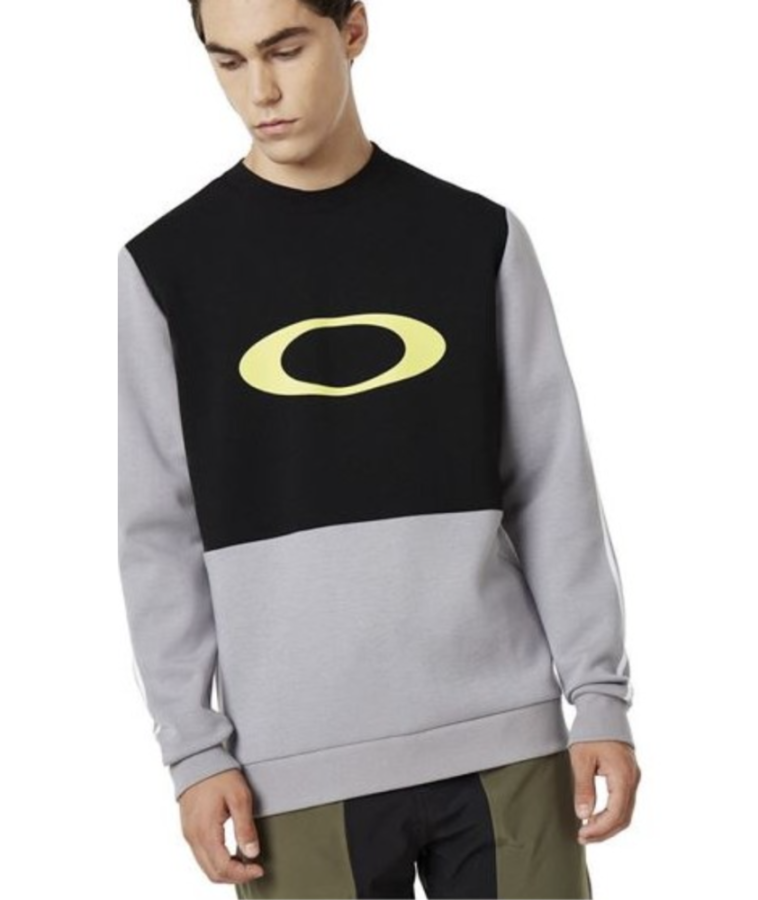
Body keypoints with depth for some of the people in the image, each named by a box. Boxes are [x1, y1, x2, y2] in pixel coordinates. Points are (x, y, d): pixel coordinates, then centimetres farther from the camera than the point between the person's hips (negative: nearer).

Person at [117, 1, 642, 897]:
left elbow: (554, 494, 6)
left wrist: (600, 694, 0)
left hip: (503, 737, 1)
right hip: (299, 764, -1)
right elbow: (159, 535, 2)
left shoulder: (479, 236, 7)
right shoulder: (166, 266, 3)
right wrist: (194, 747, -4)